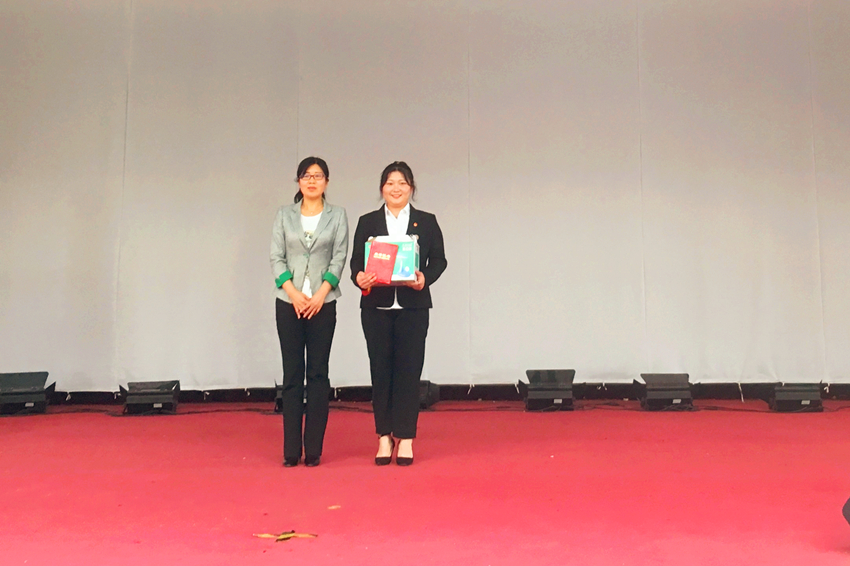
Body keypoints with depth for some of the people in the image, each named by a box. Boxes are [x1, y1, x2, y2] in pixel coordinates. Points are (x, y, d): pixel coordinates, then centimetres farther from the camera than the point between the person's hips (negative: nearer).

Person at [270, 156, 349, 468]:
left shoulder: (337, 215, 6)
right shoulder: (284, 215, 9)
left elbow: (339, 258, -1)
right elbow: (276, 258, 3)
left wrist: (320, 295, -11)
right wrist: (294, 293, -10)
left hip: (323, 302, -1)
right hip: (288, 302, 1)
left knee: (318, 373, 0)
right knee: (292, 374, 2)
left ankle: (314, 449, 5)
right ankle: (291, 450, 6)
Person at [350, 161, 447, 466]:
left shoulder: (426, 222, 8)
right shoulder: (367, 222, 9)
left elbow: (439, 260, 5)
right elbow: (356, 260, 4)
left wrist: (425, 278, -14)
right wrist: (359, 277, -18)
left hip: (413, 306, -1)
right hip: (376, 307, 1)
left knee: (408, 369, -1)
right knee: (380, 369, 3)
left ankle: (405, 438, 7)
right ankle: (384, 437, 12)